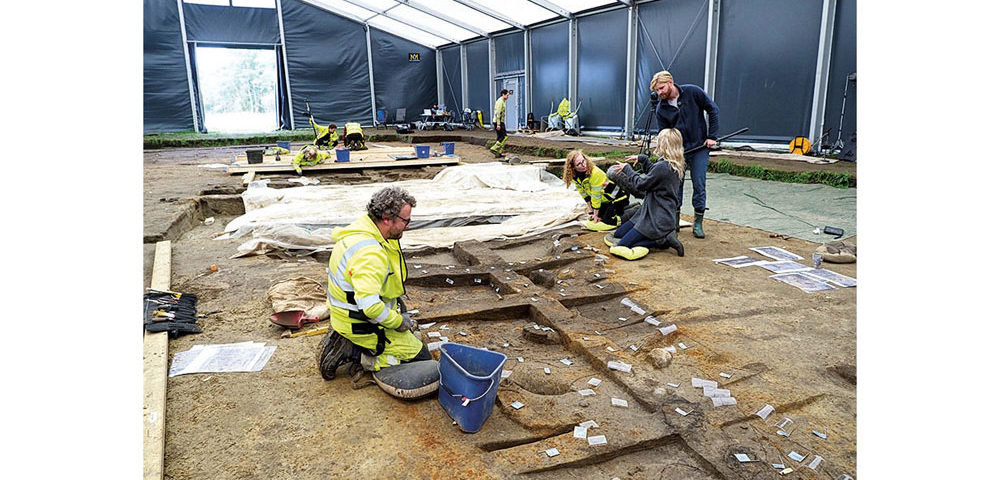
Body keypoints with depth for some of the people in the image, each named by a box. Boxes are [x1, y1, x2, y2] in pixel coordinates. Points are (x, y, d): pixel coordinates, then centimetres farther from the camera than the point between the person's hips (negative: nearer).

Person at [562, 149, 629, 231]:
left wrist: (596, 214, -17)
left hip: (617, 197, -8)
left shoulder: (595, 173, -32)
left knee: (607, 221, -16)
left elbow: (596, 196, -25)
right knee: (591, 221, 8)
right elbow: (584, 194, 1)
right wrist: (590, 211, 1)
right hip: (604, 200, 8)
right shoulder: (575, 177, -10)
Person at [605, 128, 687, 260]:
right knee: (618, 234, 18)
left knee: (620, 248, -9)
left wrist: (627, 169, -1)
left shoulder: (663, 167, -24)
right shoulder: (673, 166, 5)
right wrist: (642, 159, 13)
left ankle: (664, 240, -7)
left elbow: (640, 184, -15)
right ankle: (664, 235, 10)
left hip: (658, 221, -10)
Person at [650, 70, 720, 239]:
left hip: (699, 147, -2)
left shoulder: (693, 92, -9)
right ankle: (674, 220, 17)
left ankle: (698, 223, 8)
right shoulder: (661, 109, -4)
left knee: (699, 185, -2)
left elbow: (713, 110, -1)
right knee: (675, 185, 3)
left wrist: (712, 136, -6)